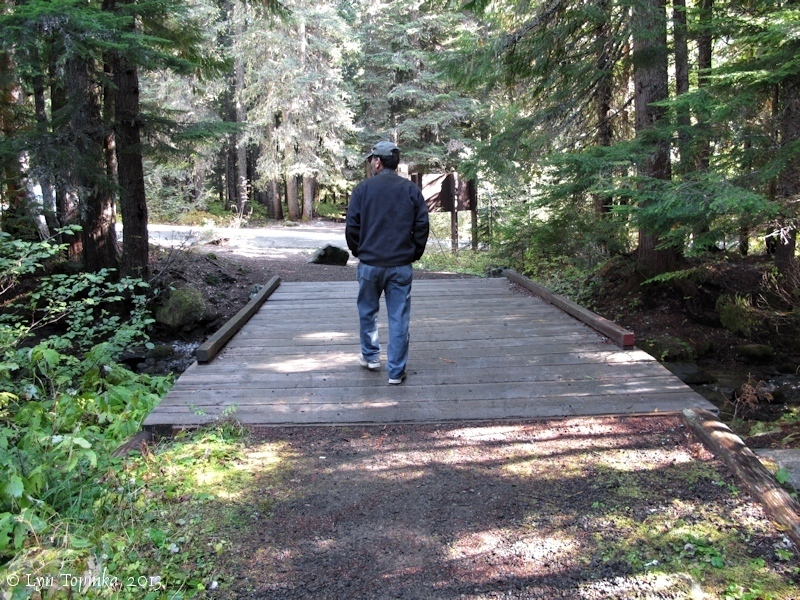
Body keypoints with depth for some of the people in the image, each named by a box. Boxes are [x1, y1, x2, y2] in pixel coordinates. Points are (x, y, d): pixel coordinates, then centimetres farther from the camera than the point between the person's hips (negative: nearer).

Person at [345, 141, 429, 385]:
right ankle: (396, 371, 9)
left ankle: (370, 356, 32)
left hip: (369, 264, 0)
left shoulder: (363, 188, -2)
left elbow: (351, 226, -3)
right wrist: (414, 254, 12)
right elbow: (422, 226, 0)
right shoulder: (412, 190, 2)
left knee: (367, 311, 20)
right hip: (401, 265, 1)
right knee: (399, 318, 5)